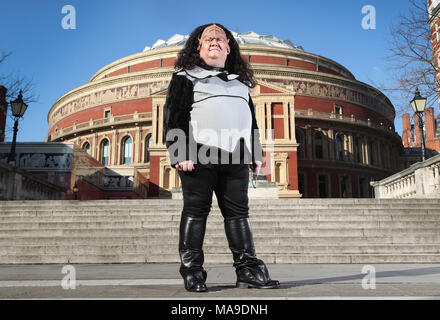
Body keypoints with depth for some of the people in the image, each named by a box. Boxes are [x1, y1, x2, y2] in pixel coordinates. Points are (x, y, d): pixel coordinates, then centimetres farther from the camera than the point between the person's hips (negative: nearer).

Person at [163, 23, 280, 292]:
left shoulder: (241, 81, 28)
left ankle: (248, 270, 6)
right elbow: (174, 115, 1)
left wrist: (257, 153, 16)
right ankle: (192, 271, 4)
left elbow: (252, 119, 27)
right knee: (196, 210, -3)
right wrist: (180, 152, -12)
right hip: (199, 154, -4)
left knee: (238, 212, 3)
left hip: (236, 158, 5)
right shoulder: (186, 77, 12)